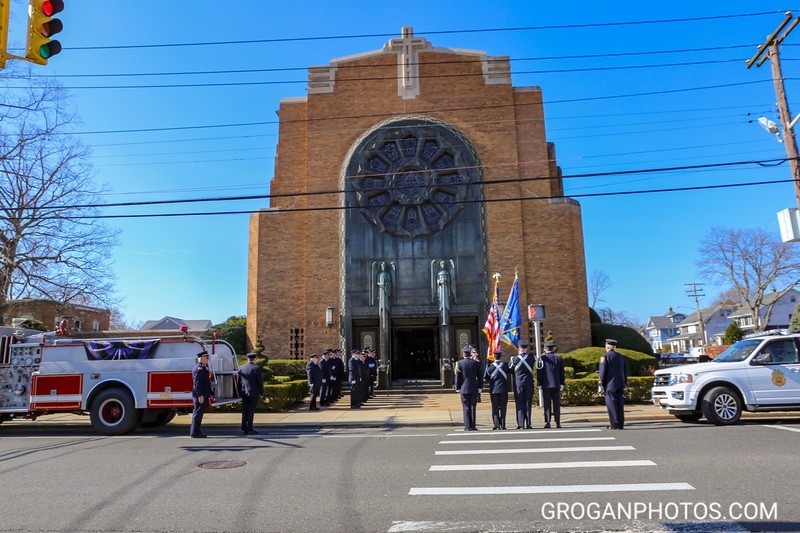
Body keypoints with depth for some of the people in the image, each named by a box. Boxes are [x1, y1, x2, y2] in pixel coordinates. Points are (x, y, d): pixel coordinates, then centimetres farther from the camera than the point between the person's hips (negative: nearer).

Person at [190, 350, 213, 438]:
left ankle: (194, 431, 21)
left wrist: (209, 395, 23)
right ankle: (194, 433, 0)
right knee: (198, 413, -5)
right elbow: (197, 383, -22)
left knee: (198, 413, 14)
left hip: (203, 395, 11)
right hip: (200, 395, -11)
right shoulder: (199, 368, -15)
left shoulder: (203, 368, 18)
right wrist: (200, 395, -25)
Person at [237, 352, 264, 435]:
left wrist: (240, 393, 16)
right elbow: (260, 381, -10)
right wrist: (262, 392, 0)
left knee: (244, 411, 10)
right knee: (251, 411, -2)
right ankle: (249, 429, -1)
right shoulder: (256, 368, -10)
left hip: (244, 393, 5)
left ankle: (244, 428, 13)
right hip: (253, 393, -5)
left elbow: (239, 381, 9)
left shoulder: (241, 368, 5)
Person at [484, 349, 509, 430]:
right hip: (503, 389, 1)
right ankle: (503, 424, 6)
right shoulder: (505, 365, -4)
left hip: (494, 389, -1)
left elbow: (485, 378, 0)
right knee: (503, 407, 7)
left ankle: (496, 424, -4)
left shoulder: (491, 366, -6)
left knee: (495, 407, 4)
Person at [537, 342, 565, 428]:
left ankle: (547, 422, -4)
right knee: (556, 403, 6)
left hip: (546, 384, -2)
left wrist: (539, 384, 1)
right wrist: (562, 384, 11)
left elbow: (539, 372, -4)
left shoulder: (542, 358, -3)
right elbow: (562, 372, 7)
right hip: (556, 384, 2)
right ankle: (558, 422, 5)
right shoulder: (559, 358, 5)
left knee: (547, 404, -1)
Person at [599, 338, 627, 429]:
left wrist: (601, 384, -3)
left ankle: (614, 424, -3)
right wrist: (625, 384, 19)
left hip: (610, 385, -6)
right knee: (620, 405, 8)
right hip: (620, 385, 6)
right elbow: (625, 372, 13)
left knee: (612, 405, -2)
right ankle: (620, 424, 10)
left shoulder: (605, 357, -8)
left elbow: (602, 372, -10)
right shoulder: (621, 356, 10)